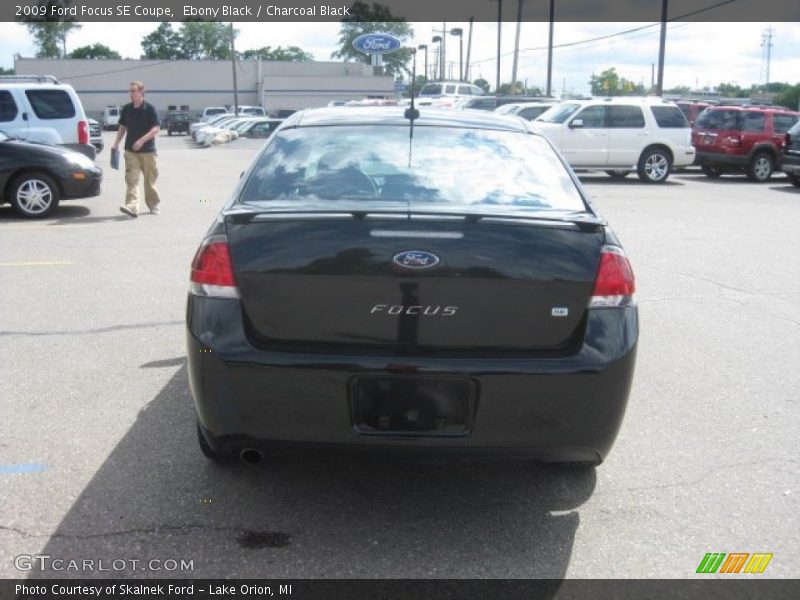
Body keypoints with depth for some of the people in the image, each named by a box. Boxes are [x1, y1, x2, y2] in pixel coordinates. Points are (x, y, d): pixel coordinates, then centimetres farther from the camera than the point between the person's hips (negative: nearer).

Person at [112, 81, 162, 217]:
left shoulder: (150, 108, -5)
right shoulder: (126, 109, 8)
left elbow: (156, 128, -10)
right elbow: (122, 127, 17)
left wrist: (142, 140, -20)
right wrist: (116, 143, 6)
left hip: (148, 150, -3)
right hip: (130, 150, 3)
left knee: (150, 179, 8)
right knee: (131, 178, -9)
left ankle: (154, 204, 25)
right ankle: (132, 206, -18)